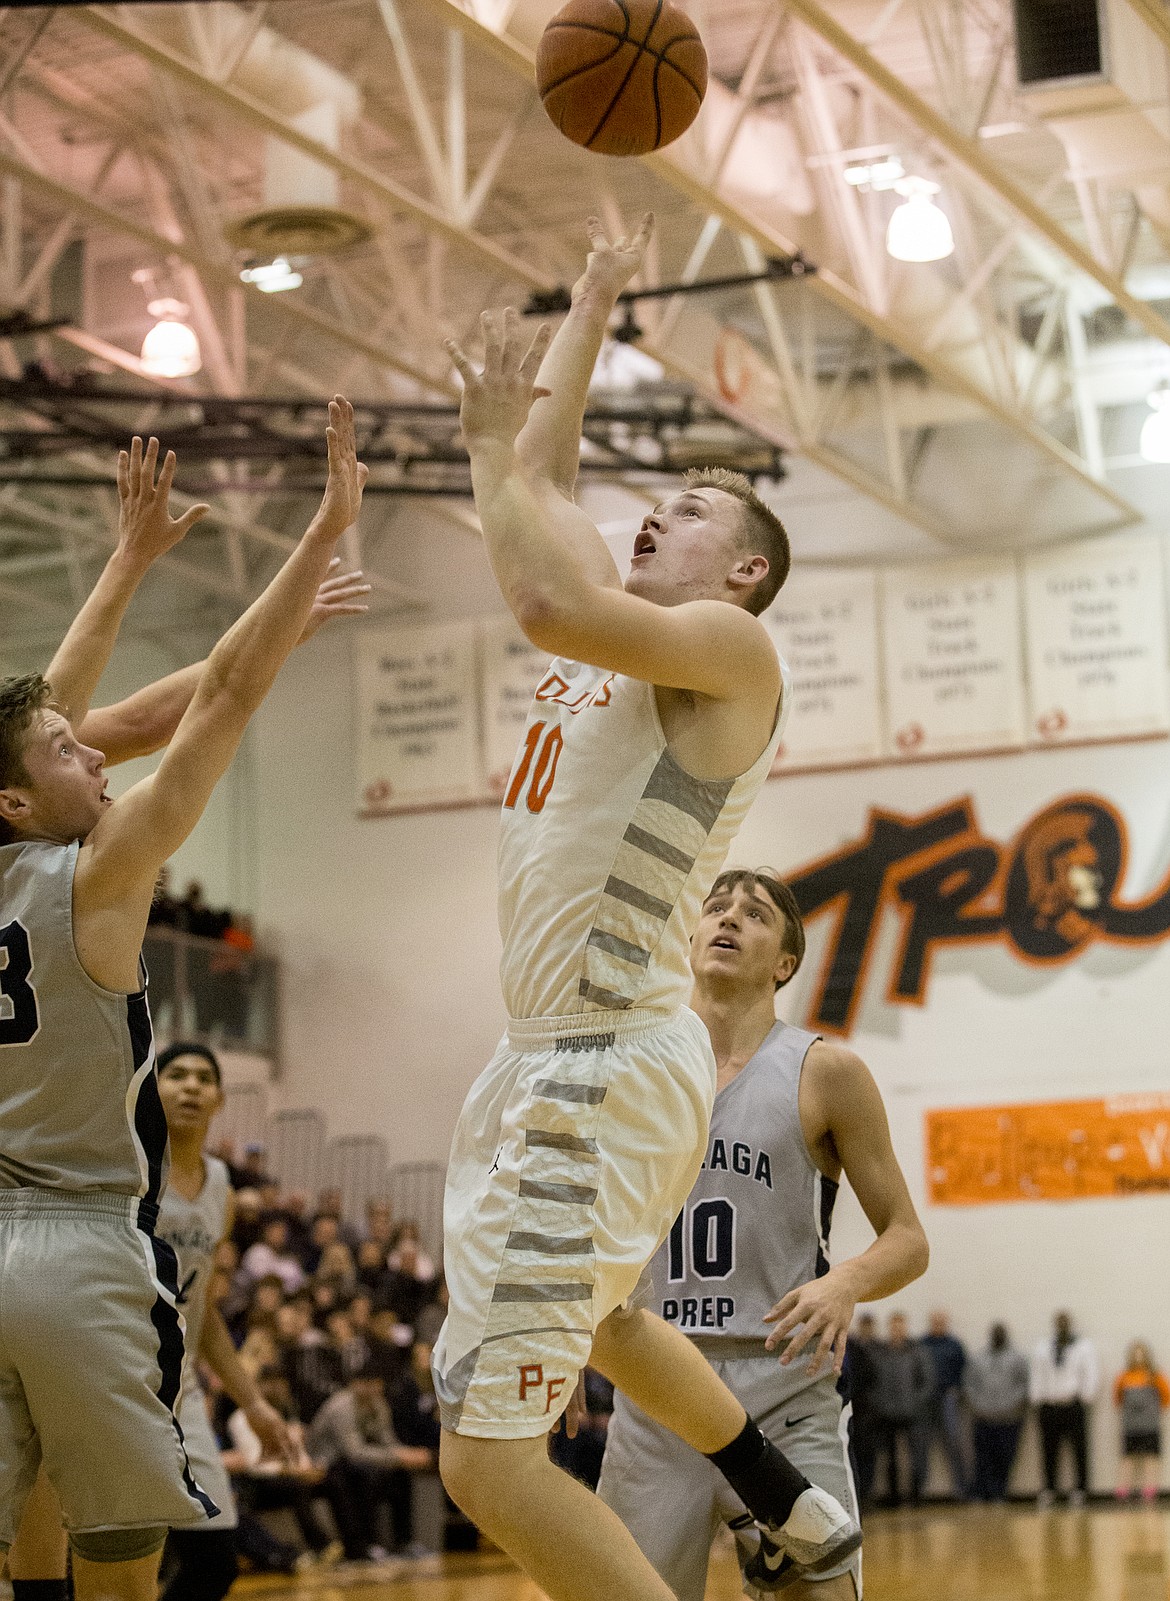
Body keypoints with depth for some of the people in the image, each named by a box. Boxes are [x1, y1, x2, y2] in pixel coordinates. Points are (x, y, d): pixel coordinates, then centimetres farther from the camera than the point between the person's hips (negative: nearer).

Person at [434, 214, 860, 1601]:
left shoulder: (729, 647, -9)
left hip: (611, 1065, -11)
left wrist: (498, 451, -15)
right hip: (554, 1058, 11)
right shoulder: (616, 642, 16)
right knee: (592, 1313, 36)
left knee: (488, 1458, -16)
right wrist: (594, 301, 30)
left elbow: (550, 603, -28)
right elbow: (548, 484, 24)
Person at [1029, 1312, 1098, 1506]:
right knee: (1049, 1450, 3)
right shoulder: (1041, 1348, 14)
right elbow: (1035, 1376, 13)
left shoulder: (1084, 1347, 7)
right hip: (1049, 1406, 2)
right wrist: (1036, 1401, 5)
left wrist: (1086, 1399, -6)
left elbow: (1091, 1374, 2)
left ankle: (1080, 1489, 3)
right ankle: (1049, 1489, 10)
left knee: (1079, 1448, -3)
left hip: (1074, 1406, -2)